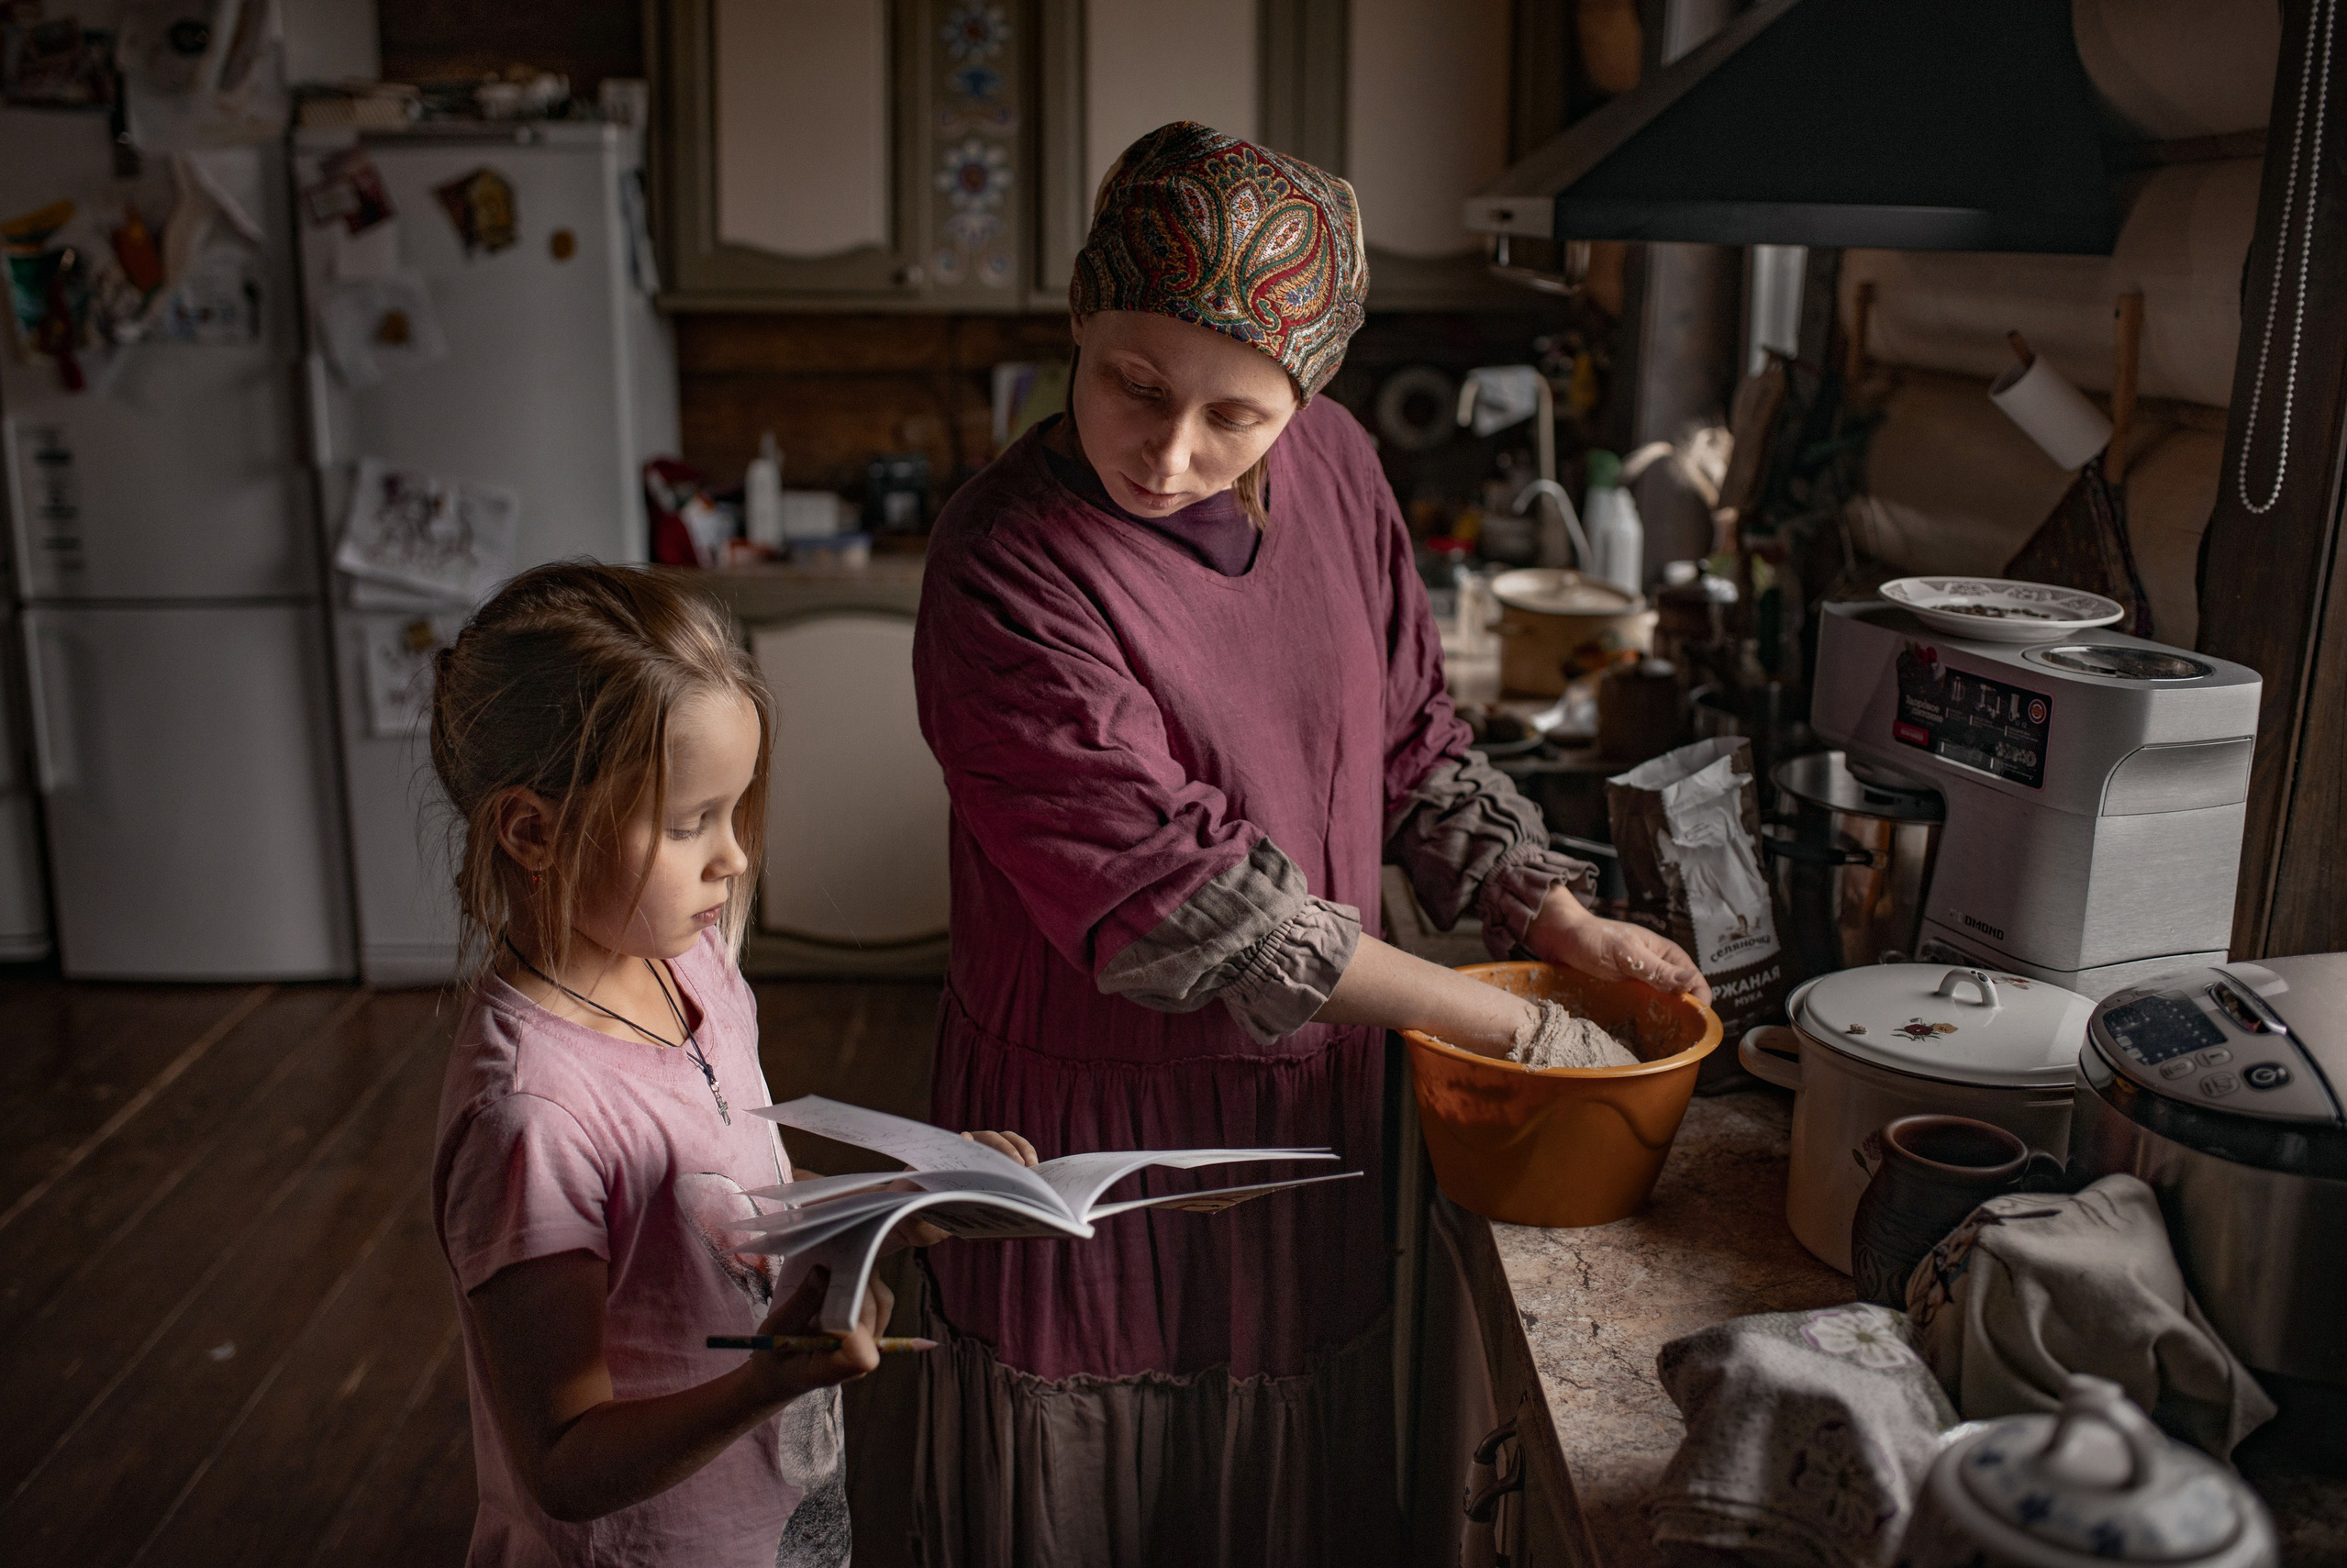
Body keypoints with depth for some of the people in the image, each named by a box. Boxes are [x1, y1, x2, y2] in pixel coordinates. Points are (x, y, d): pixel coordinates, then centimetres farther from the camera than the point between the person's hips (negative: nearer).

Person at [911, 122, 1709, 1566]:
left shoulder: (1335, 469, -5)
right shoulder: (1006, 569, -24)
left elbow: (1410, 735, 9)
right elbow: (1184, 902, -26)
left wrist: (1562, 923, -1)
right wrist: (1493, 1018, -18)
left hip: (1310, 1096, 5)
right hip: (1091, 1120, -5)